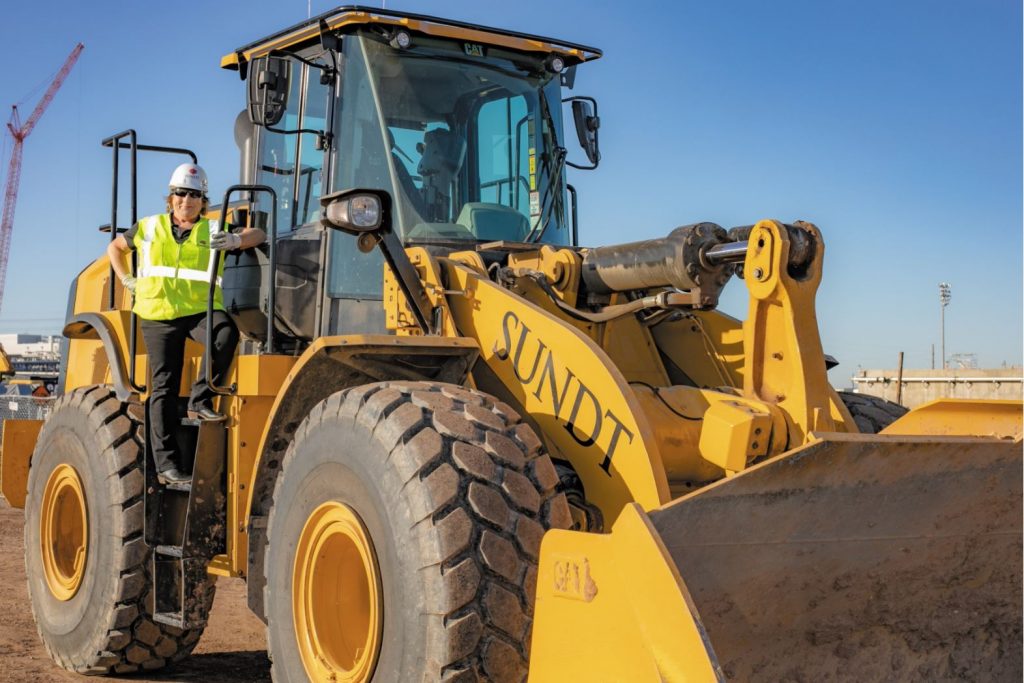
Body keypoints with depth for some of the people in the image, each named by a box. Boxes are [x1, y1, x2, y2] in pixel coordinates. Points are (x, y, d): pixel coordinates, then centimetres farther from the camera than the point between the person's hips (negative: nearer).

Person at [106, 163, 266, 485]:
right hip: (158, 314, 1)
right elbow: (115, 247, 29)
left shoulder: (213, 232, 10)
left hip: (200, 309, -1)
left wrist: (235, 240, -16)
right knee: (164, 387, -2)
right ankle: (166, 464, 2)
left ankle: (201, 400, -18)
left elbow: (258, 235, 5)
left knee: (225, 335, -35)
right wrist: (128, 281, 17)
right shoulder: (149, 227, 15)